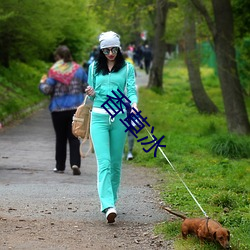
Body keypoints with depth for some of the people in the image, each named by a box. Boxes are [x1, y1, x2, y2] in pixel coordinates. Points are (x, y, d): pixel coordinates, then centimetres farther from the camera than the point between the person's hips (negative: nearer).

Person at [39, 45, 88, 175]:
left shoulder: (54, 71, -9)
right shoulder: (78, 69, 2)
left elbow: (47, 90, -12)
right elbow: (87, 87, 6)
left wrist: (42, 83, 9)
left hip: (58, 109, -2)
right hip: (76, 108, 2)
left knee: (60, 138, 10)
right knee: (74, 137, 3)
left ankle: (60, 166, 16)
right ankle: (75, 163, -14)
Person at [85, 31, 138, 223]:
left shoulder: (127, 68, 6)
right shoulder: (94, 68, 11)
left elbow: (132, 89, -4)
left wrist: (134, 104, -25)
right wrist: (91, 94, -6)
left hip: (119, 118, 0)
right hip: (99, 117, 0)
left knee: (116, 162, 6)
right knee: (104, 162, -13)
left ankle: (111, 199, 22)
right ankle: (108, 206, -23)